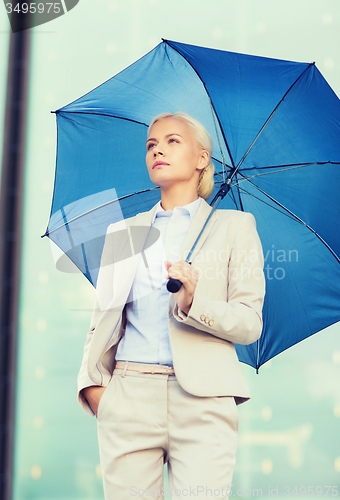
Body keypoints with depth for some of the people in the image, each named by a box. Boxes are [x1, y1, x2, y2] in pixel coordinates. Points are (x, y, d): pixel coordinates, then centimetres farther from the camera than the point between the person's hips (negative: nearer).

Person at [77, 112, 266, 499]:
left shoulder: (234, 226, 10)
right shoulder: (123, 232, 20)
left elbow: (250, 323, 3)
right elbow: (103, 317, 17)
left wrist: (193, 302, -15)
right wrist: (92, 383, 1)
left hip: (202, 403, -2)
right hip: (129, 399, 3)